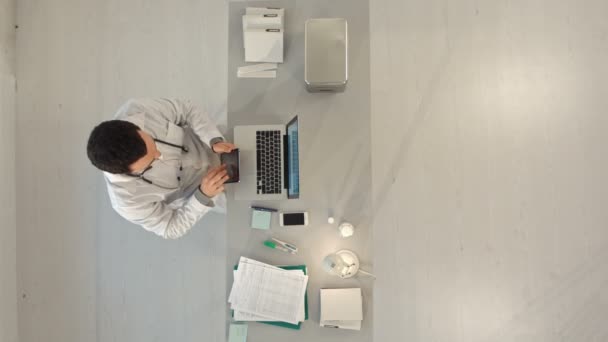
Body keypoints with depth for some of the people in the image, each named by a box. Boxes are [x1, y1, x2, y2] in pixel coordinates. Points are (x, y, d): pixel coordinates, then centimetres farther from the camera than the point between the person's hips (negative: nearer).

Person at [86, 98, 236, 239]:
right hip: (196, 190, -2)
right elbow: (172, 228, -21)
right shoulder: (128, 200, -37)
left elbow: (186, 109, -20)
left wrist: (215, 140, -36)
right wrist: (204, 195, -38)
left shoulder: (137, 110, -37)